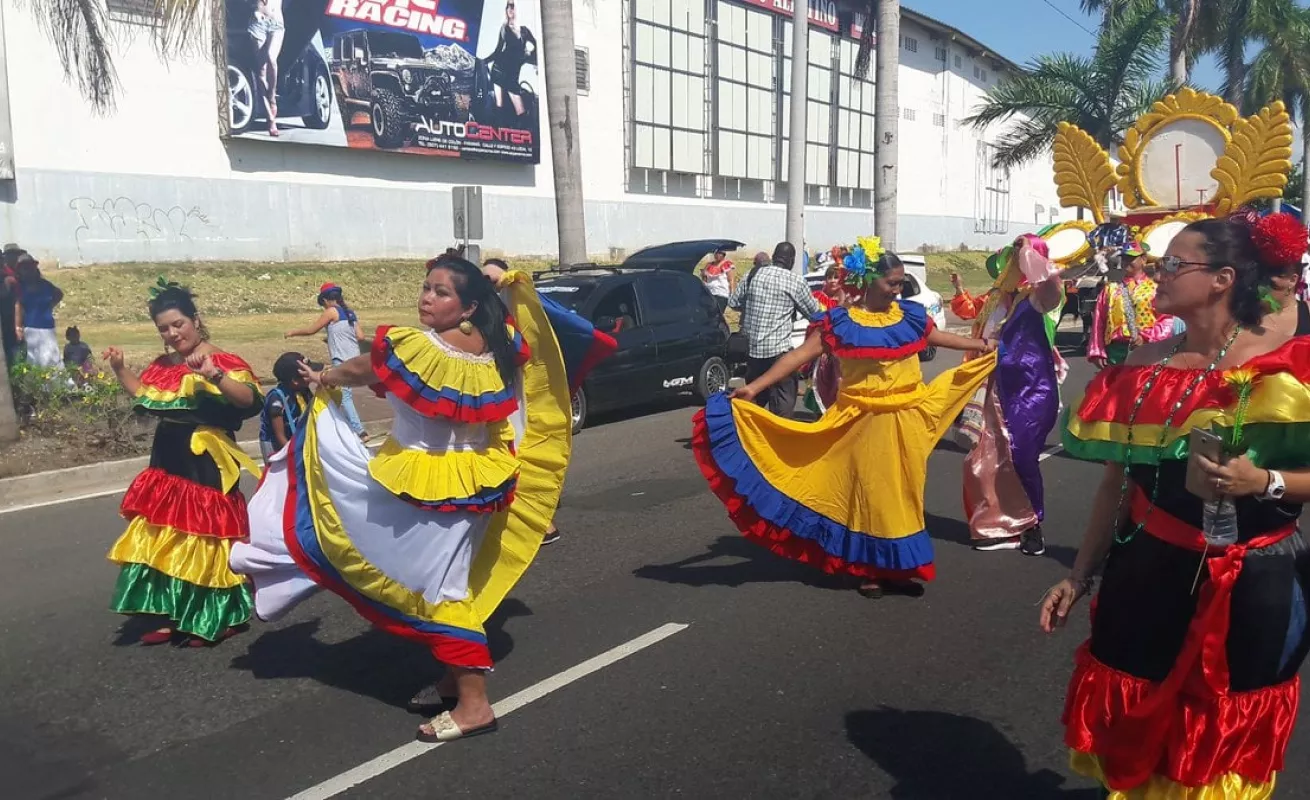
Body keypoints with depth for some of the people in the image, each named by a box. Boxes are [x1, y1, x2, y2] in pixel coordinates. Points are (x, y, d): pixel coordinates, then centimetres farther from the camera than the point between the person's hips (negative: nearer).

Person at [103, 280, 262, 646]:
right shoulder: (163, 365, 10)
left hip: (207, 464, -8)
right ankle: (171, 617, 23)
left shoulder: (221, 361, -12)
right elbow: (145, 398, 26)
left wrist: (214, 374, -38)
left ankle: (217, 619, 12)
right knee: (164, 537, 12)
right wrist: (120, 369, 14)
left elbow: (250, 401, -26)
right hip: (168, 460, 8)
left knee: (205, 537, -1)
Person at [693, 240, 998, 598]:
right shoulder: (839, 323, -9)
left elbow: (938, 337, 25)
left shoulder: (910, 316, 5)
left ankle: (898, 567, 19)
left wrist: (980, 346, 29)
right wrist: (755, 386, -23)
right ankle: (871, 569, 14)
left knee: (902, 493, 9)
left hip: (907, 420, 4)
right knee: (871, 493, 3)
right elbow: (799, 355, -14)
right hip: (866, 422, -4)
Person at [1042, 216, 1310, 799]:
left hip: (1252, 587, -3)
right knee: (1134, 738, 14)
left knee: (1225, 748, 14)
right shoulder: (1142, 366, 1)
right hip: (1146, 576, 3)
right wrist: (1080, 576, 9)